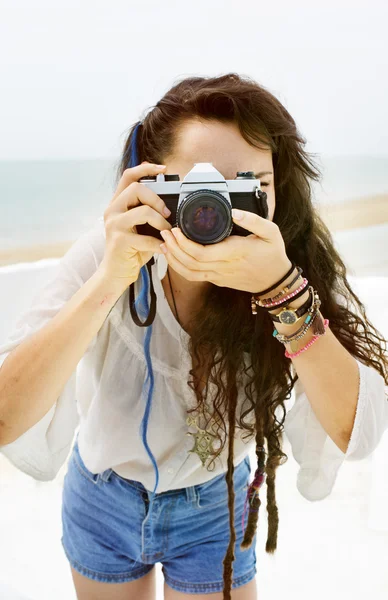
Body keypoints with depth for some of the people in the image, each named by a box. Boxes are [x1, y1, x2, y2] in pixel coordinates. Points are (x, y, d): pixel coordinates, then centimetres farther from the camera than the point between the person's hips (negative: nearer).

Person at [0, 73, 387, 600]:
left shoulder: (300, 267, -23)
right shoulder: (105, 255, -25)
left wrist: (283, 288, -44)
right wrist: (108, 281, -44)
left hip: (217, 506, 0)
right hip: (103, 499, 1)